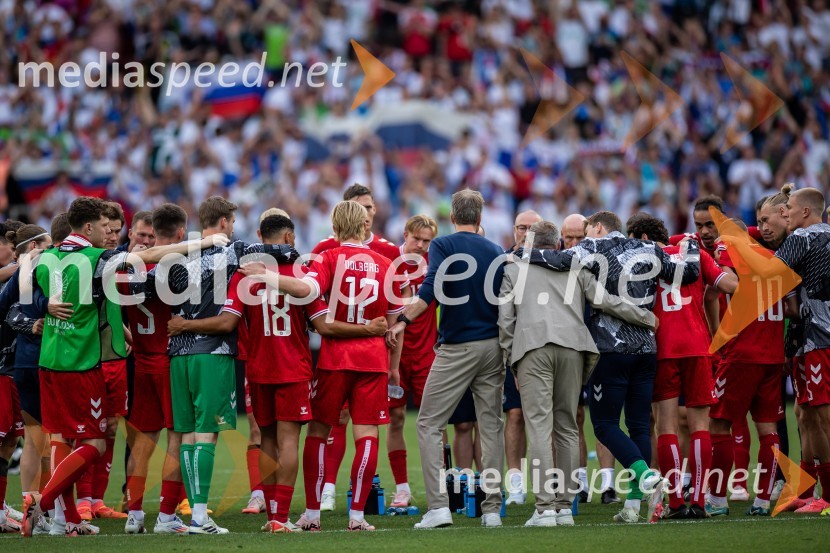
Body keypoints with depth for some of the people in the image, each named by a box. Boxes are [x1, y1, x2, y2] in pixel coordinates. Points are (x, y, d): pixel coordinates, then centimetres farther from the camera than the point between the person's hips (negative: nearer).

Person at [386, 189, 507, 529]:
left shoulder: (443, 246, -4)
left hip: (457, 348, -4)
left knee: (429, 424, 1)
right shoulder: (496, 252, 8)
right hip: (494, 346, 4)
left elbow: (431, 290, -20)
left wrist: (404, 320, -20)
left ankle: (438, 506, -10)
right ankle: (492, 510, 8)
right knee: (491, 426, 9)